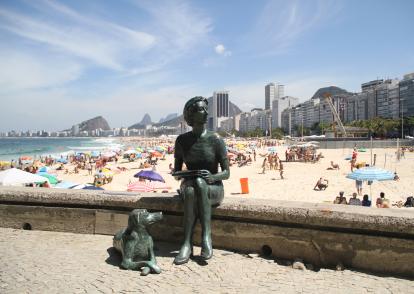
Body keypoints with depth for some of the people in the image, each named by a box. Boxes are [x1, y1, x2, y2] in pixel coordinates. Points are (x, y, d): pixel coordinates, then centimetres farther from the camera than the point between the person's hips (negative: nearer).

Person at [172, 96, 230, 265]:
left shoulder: (216, 140, -7)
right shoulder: (182, 140, 2)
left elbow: (226, 173, -6)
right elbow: (176, 171, 9)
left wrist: (212, 177, -26)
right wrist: (180, 175, -14)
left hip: (213, 189, -1)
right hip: (190, 186, 2)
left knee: (200, 182, -36)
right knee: (190, 191, -35)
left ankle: (206, 236, -34)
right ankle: (187, 244, -32)